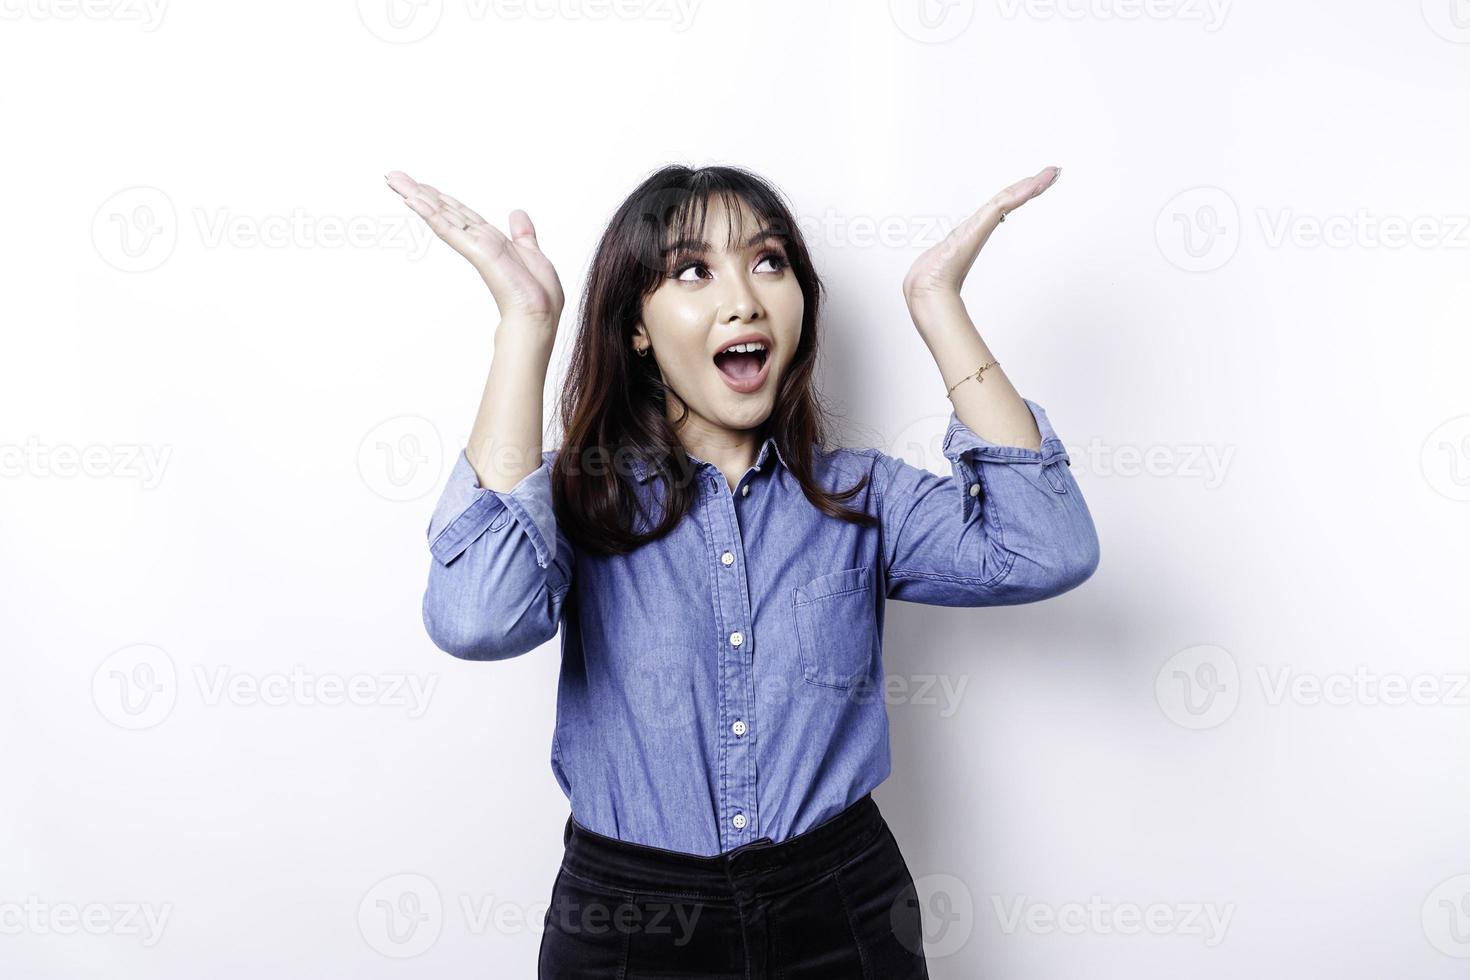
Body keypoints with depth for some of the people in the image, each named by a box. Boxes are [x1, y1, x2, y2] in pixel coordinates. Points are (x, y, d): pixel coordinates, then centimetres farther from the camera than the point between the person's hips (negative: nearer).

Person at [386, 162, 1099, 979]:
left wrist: (938, 304, -17)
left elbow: (1045, 553, -19)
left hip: (843, 911, 2)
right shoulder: (579, 500, -8)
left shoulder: (860, 494, -3)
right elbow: (478, 621, -30)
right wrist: (525, 323, -25)